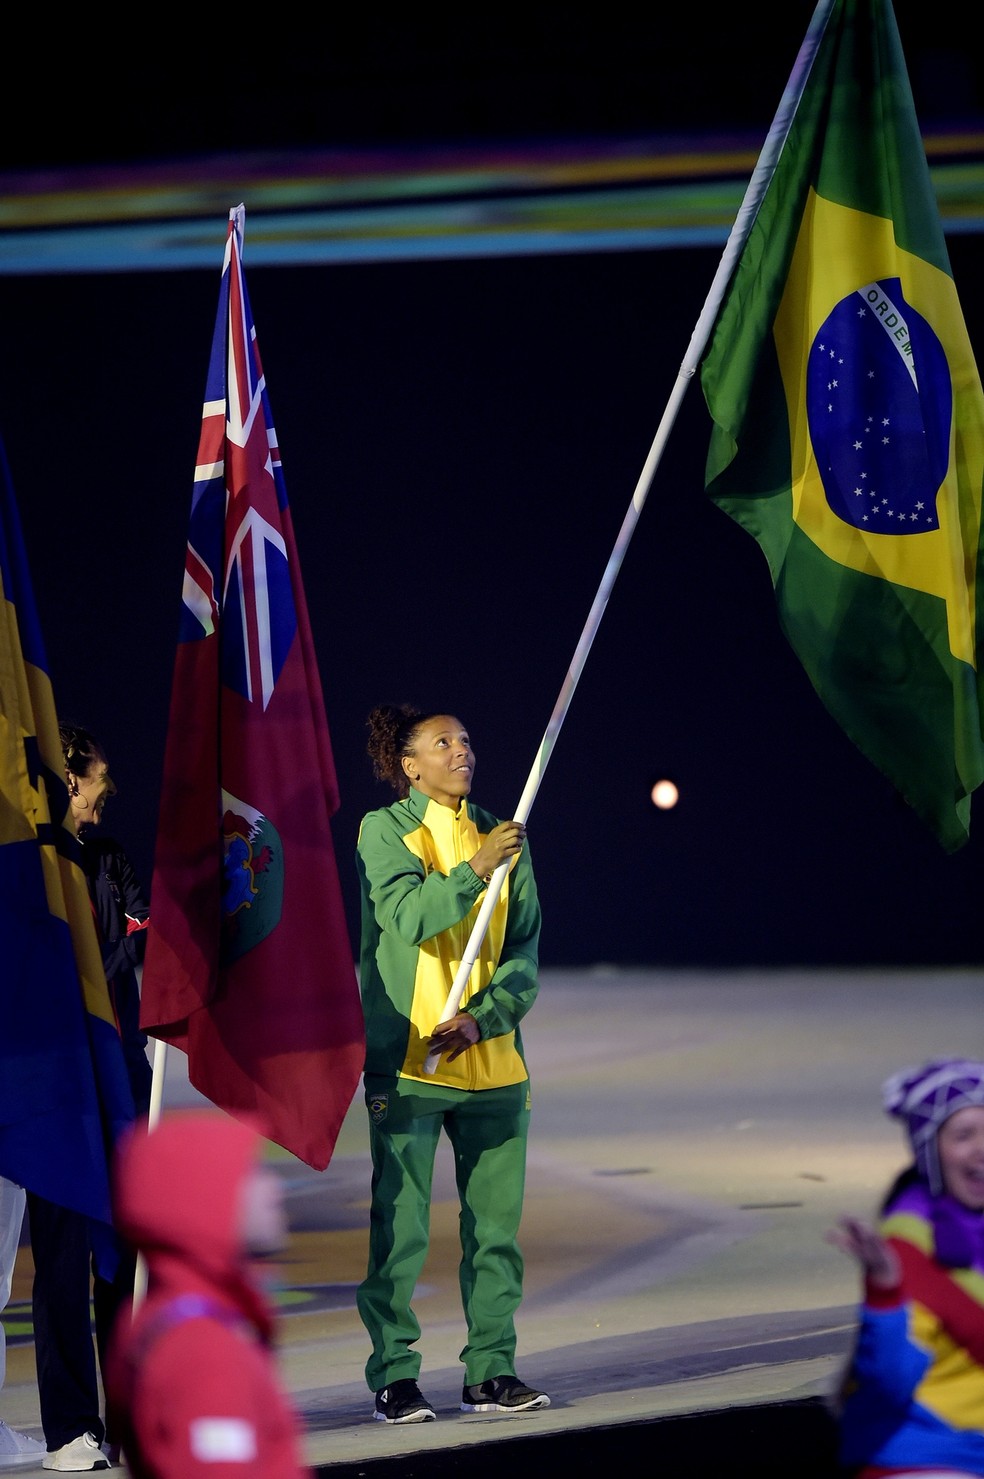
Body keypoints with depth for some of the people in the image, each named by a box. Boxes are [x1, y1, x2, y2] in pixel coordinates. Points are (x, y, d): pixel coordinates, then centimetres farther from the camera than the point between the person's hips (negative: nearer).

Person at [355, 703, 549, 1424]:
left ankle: (491, 1371, 14)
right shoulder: (384, 830, 0)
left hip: (494, 1060, 5)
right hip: (409, 1060, -4)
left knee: (496, 1225, 7)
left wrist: (482, 1017, -9)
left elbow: (525, 946, 6)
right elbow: (407, 915, -16)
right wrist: (474, 870, -27)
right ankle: (394, 1377, 1)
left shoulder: (500, 837, 12)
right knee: (400, 1226, -4)